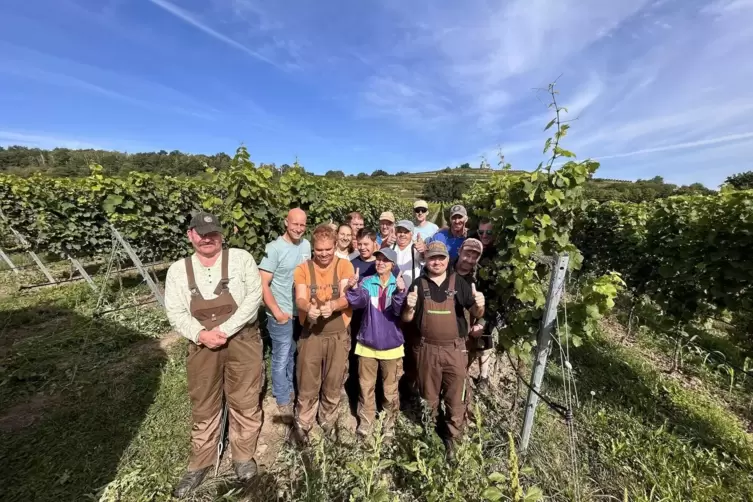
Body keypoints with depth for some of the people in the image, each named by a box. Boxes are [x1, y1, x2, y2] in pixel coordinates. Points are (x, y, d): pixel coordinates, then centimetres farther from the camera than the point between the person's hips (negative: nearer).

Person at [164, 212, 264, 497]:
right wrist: (200, 334, -17)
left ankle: (243, 456, 36)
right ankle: (200, 464, 42)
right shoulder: (178, 270, 3)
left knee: (245, 402, 11)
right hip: (202, 345, 2)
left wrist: (225, 329, -18)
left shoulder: (241, 258, -6)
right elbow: (175, 312, 0)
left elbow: (254, 296, -13)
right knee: (203, 407, 18)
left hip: (242, 341, -2)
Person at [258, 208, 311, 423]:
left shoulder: (306, 245, 0)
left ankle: (291, 390, 44)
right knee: (282, 358, 10)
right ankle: (283, 401, 32)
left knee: (296, 355, 22)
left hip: (303, 312, 5)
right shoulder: (274, 248, -16)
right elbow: (262, 284, -16)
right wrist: (277, 312, -16)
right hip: (283, 314, -5)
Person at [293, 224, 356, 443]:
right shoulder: (303, 269, -2)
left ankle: (328, 423, 40)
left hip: (338, 334, 0)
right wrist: (308, 307, -35)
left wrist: (332, 305, -36)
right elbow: (300, 298, -12)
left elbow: (346, 297, -14)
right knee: (307, 384, 11)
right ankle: (302, 425, 36)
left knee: (333, 384, 14)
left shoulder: (344, 266, -5)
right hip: (310, 334, 0)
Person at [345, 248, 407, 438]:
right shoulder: (367, 282, -4)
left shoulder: (398, 284, -6)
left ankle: (389, 422, 38)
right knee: (366, 387, 16)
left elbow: (399, 310, -20)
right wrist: (353, 288, -40)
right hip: (367, 343, 1)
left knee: (390, 389, 16)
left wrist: (400, 292, -39)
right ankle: (365, 422, 36)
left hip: (391, 345, 0)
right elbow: (359, 302, -21)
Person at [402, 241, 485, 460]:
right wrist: (410, 307, -24)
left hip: (454, 349, 0)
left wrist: (480, 305, -22)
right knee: (428, 398, 19)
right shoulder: (418, 284, -3)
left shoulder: (459, 283, -2)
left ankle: (452, 440, 32)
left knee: (455, 398, 10)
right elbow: (407, 319, -2)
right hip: (427, 349, 1)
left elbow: (476, 314, 1)